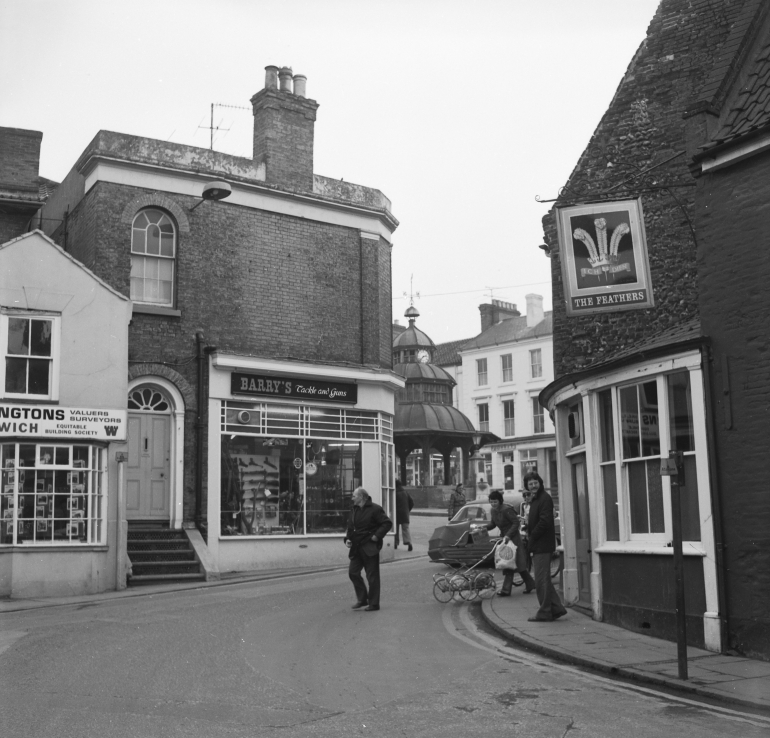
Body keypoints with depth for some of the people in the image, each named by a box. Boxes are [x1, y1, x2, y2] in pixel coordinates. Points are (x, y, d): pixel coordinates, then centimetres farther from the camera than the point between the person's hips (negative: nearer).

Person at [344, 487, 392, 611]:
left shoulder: (375, 509, -11)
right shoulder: (354, 510, 12)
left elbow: (387, 523, -13)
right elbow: (350, 526, 19)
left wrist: (377, 536, -18)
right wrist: (347, 538, 3)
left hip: (370, 547, -7)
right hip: (357, 547, 8)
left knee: (372, 575, -1)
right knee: (353, 572, 4)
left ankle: (374, 603, 7)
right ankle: (362, 599, 17)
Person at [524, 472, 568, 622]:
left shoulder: (545, 499, -13)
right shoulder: (535, 499, 19)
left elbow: (544, 522, -21)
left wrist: (531, 538, -15)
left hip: (542, 546, -10)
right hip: (538, 546, 10)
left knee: (541, 580, -5)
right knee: (543, 580, 14)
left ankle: (544, 613, 1)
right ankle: (557, 608, 18)